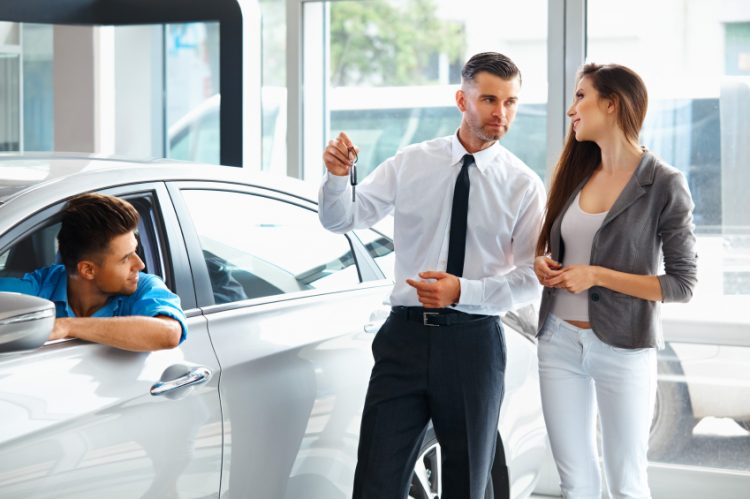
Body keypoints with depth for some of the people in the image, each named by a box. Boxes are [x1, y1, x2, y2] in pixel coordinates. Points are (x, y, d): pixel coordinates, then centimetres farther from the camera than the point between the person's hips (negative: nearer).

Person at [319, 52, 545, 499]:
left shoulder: (524, 185, -2)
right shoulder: (410, 164, 2)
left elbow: (532, 279, -4)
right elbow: (340, 220, 1)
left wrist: (463, 291, -19)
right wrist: (337, 176, -20)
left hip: (475, 344, 0)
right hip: (405, 334, 0)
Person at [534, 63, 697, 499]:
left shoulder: (664, 184, -9)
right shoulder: (577, 173, 8)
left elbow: (683, 283, -11)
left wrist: (597, 276, -17)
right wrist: (543, 263, -2)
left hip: (623, 348, -5)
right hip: (560, 341, 5)